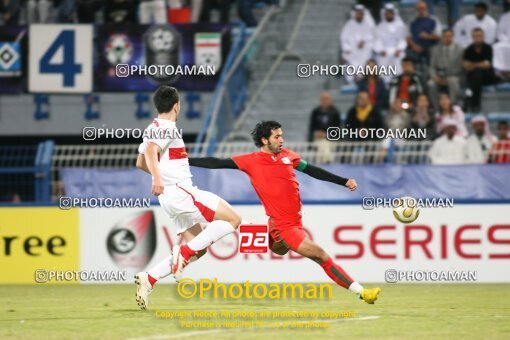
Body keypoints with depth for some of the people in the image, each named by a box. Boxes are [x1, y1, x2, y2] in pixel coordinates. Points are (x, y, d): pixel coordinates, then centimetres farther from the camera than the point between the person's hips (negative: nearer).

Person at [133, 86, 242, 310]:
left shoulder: (153, 128, 19)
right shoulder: (168, 128, -9)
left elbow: (140, 163, 28)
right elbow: (151, 151, -27)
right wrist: (158, 177, -41)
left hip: (169, 196, 10)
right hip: (179, 191, -10)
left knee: (198, 249, 9)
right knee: (233, 219, -11)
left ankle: (148, 279, 0)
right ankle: (184, 251, -18)